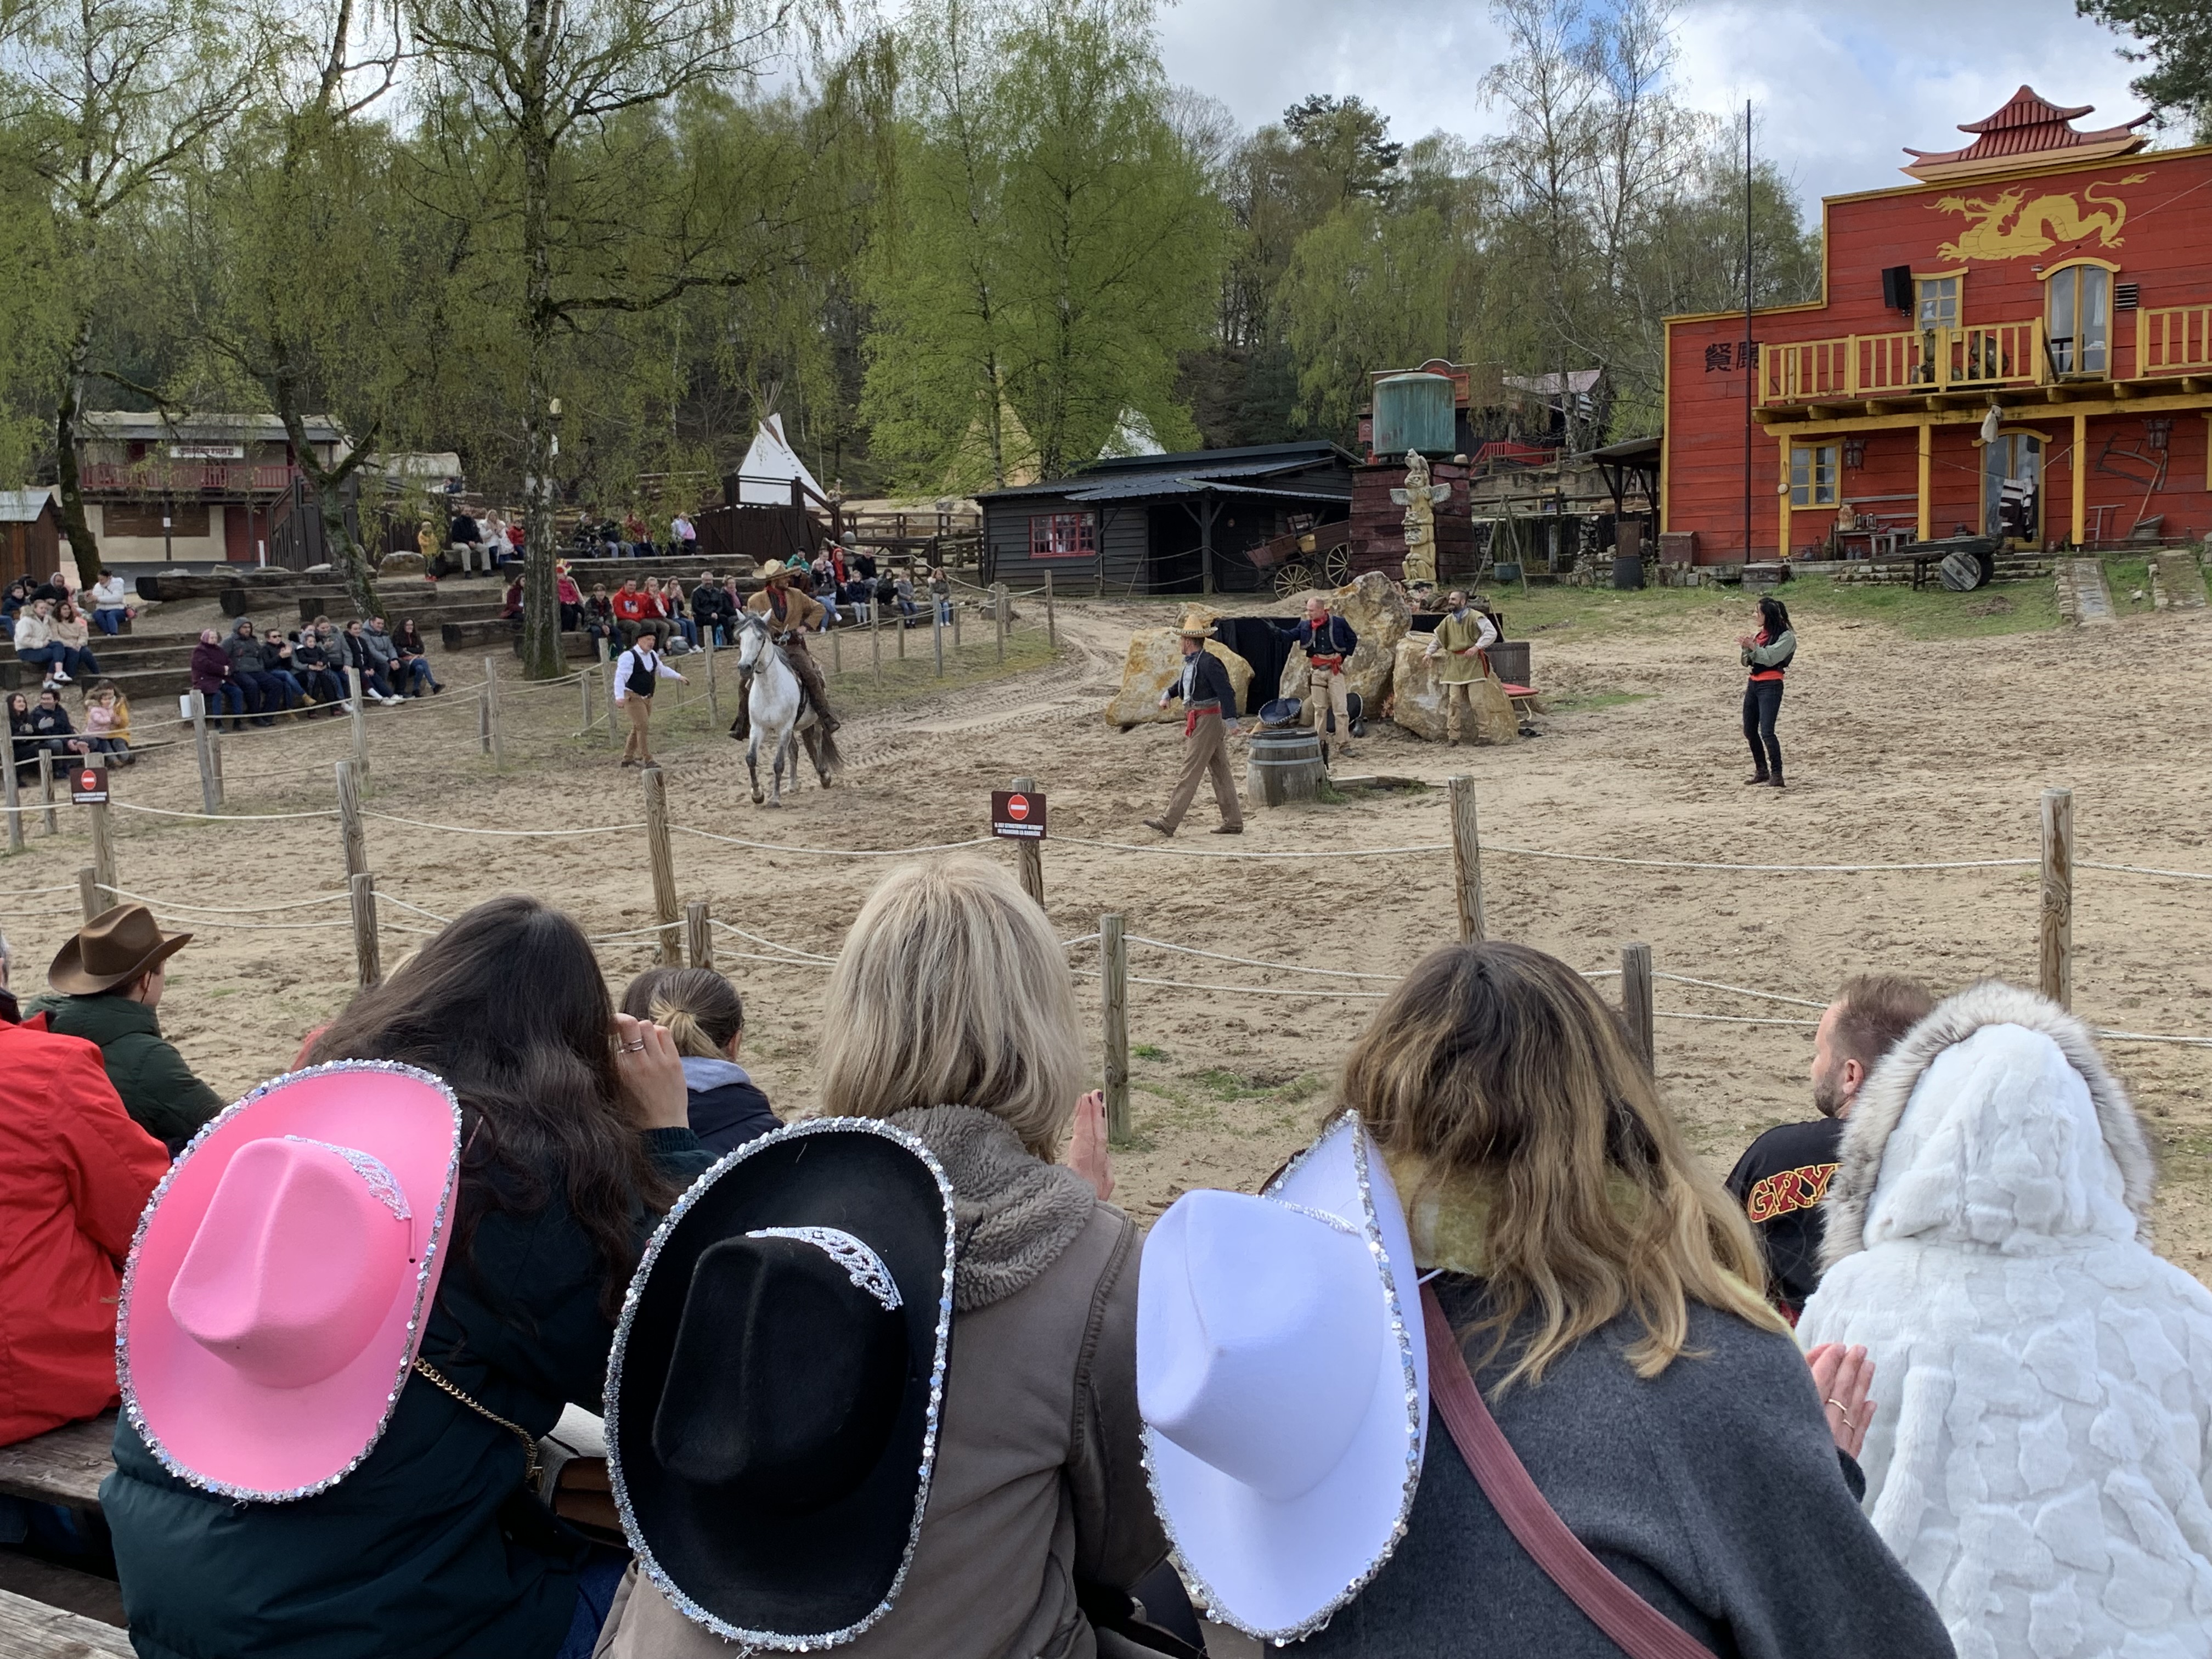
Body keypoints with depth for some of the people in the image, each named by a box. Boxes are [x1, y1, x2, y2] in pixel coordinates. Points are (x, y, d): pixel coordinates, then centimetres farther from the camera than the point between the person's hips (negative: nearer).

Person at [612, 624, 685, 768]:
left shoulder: (652, 655, 11)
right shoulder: (629, 656, -16)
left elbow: (662, 670, 29)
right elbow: (620, 677, -24)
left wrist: (678, 676, 26)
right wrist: (619, 697, -34)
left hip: (647, 697, 9)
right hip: (632, 697, -9)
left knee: (638, 729, 15)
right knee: (644, 727, -15)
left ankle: (628, 758, 26)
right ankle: (648, 759, -13)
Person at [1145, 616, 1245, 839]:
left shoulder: (1209, 663, -18)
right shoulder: (1191, 663, 12)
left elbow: (1227, 692, -23)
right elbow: (1182, 682, 32)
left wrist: (1229, 720, -29)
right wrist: (1167, 695, 16)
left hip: (1208, 722, -10)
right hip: (1199, 722, 10)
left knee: (1190, 773, -8)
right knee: (1220, 772, 12)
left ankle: (1168, 822, -7)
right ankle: (1233, 822, 17)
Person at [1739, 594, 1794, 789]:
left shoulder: (1786, 637, -8)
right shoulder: (1761, 634, 14)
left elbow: (1770, 657, -19)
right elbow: (1747, 662, 13)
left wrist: (1752, 646, -21)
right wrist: (1746, 647, -5)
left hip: (1771, 686, -8)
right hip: (1753, 683, 8)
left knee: (1766, 732, -16)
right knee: (1750, 731, 11)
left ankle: (1777, 774, -11)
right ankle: (1762, 771, 22)